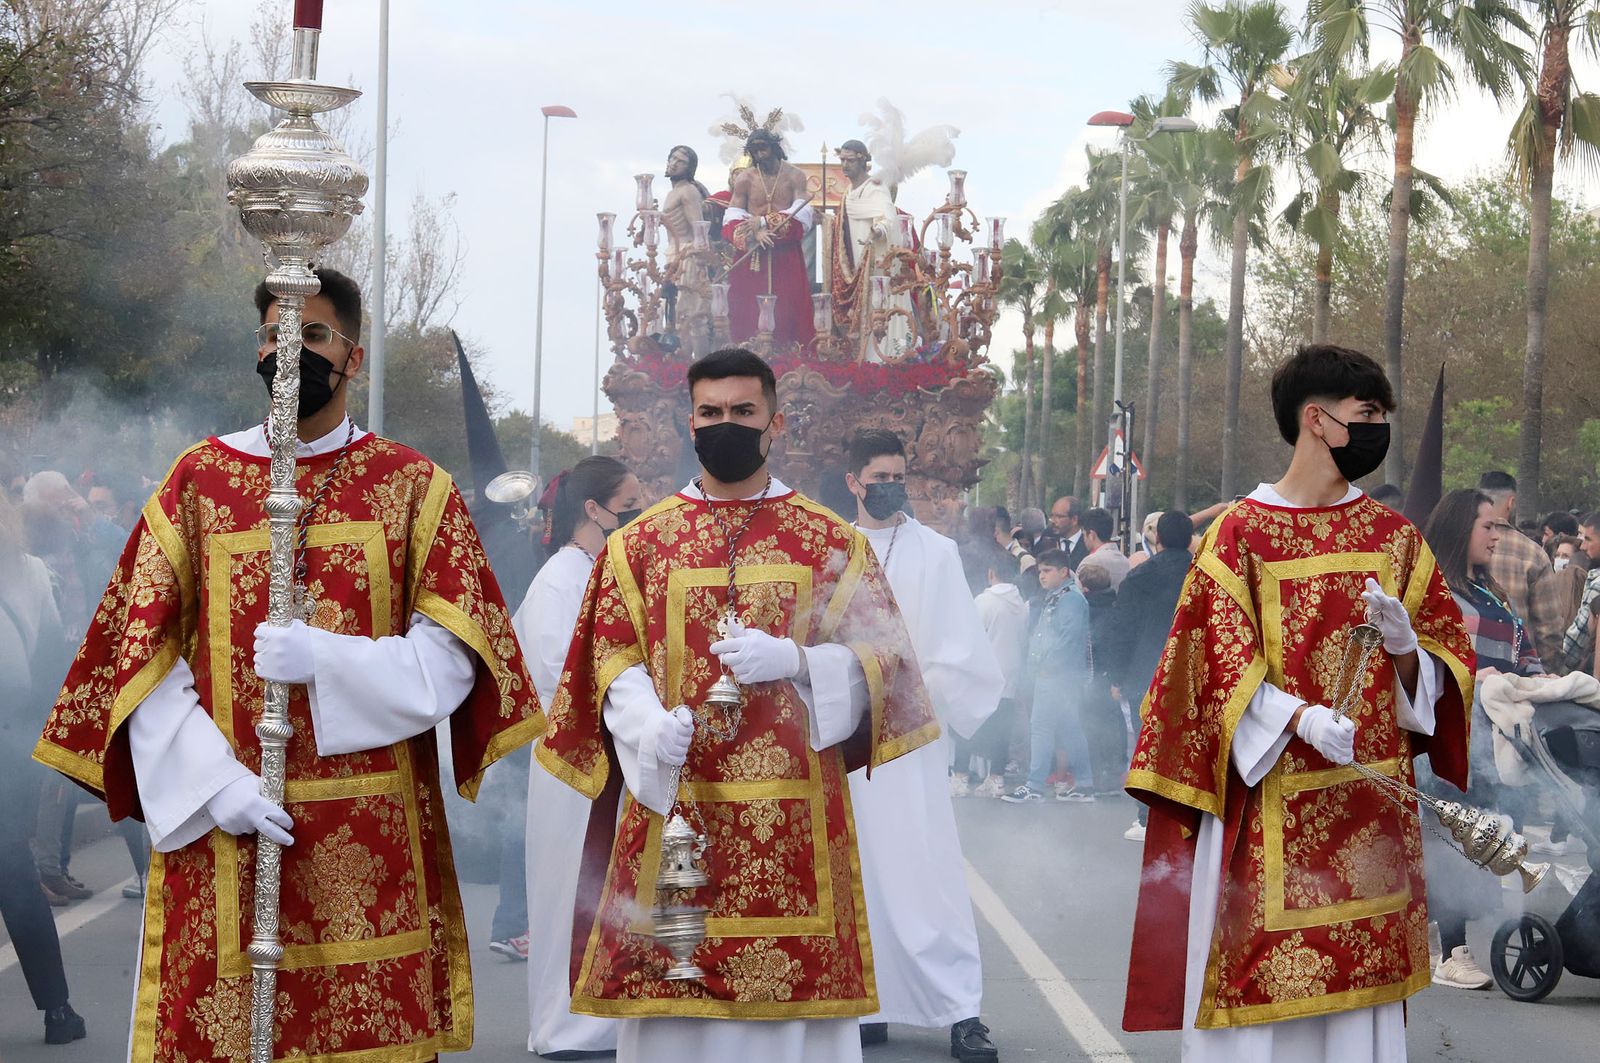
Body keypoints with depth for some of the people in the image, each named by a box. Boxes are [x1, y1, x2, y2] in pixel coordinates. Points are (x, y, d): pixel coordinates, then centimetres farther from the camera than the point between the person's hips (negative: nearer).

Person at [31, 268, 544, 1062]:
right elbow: (142, 656, 1)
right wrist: (213, 784, -12)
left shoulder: (413, 485, 5)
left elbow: (453, 657, -2)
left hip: (376, 838, 0)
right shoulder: (198, 480, 7)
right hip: (222, 829, 0)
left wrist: (324, 659, -16)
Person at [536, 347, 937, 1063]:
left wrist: (793, 661, -13)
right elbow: (613, 663, 6)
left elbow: (881, 659, 5)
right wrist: (649, 726, -15)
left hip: (795, 810, 0)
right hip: (672, 802, 0)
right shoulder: (639, 544, 10)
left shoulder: (832, 542, 9)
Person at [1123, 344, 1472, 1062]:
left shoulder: (1395, 537, 10)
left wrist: (1404, 648, -11)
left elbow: (1444, 661, 12)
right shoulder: (1240, 533, -2)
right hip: (1270, 807, -4)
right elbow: (1221, 665, -9)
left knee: (1362, 978, 4)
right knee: (1260, 973, -5)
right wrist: (1300, 717, -24)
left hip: (1374, 807, 4)